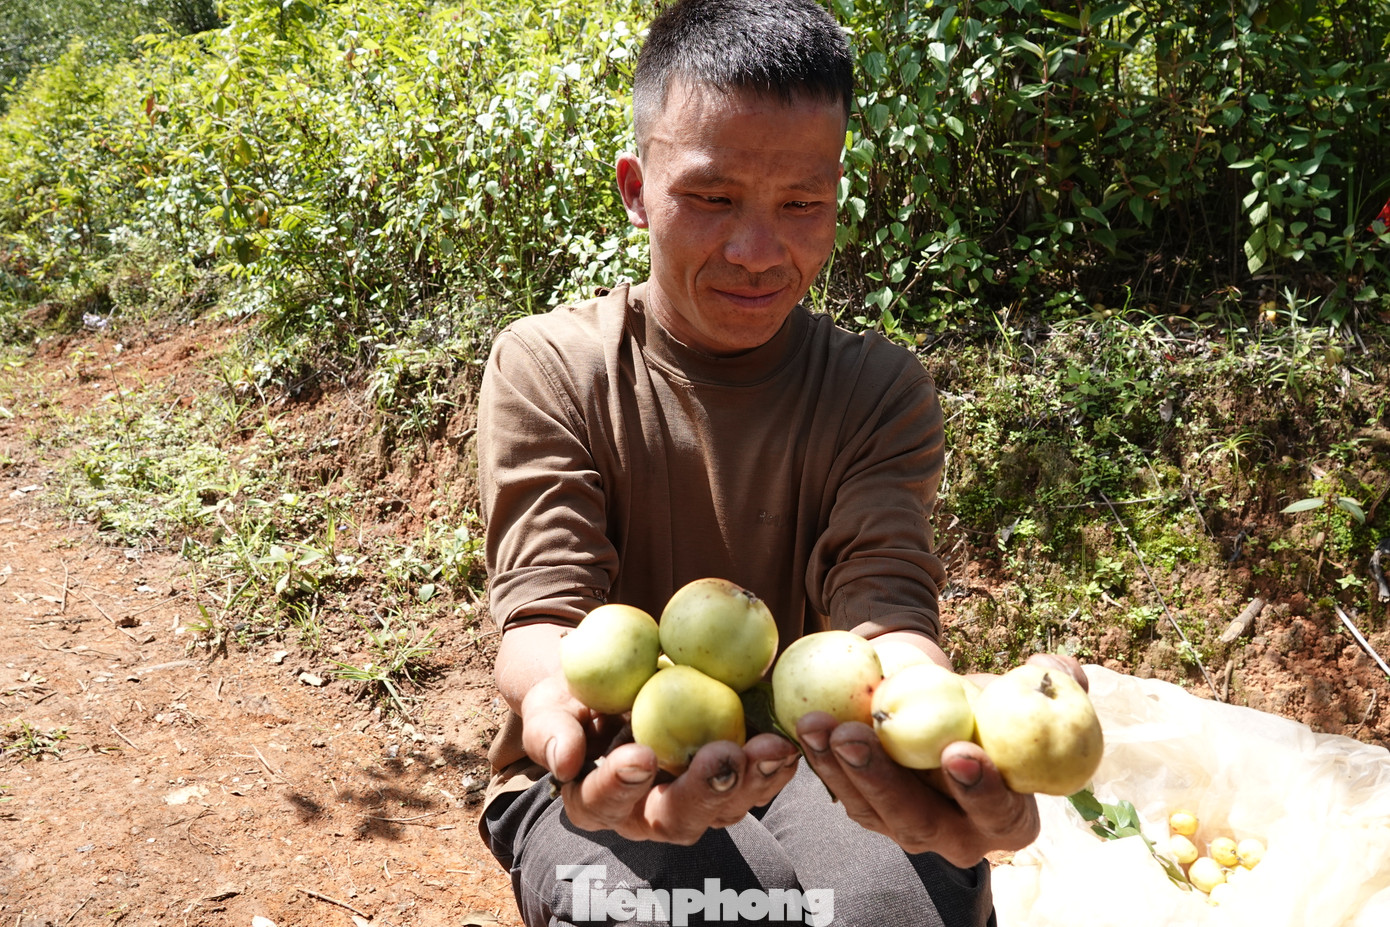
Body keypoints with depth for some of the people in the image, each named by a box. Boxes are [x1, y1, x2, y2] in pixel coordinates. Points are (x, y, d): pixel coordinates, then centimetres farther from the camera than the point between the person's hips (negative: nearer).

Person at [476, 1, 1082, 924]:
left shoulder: (883, 391, -4)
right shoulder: (548, 371, -8)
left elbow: (884, 606, -17)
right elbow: (543, 611, -18)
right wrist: (566, 701, -44)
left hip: (809, 756, 2)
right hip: (611, 773, -1)